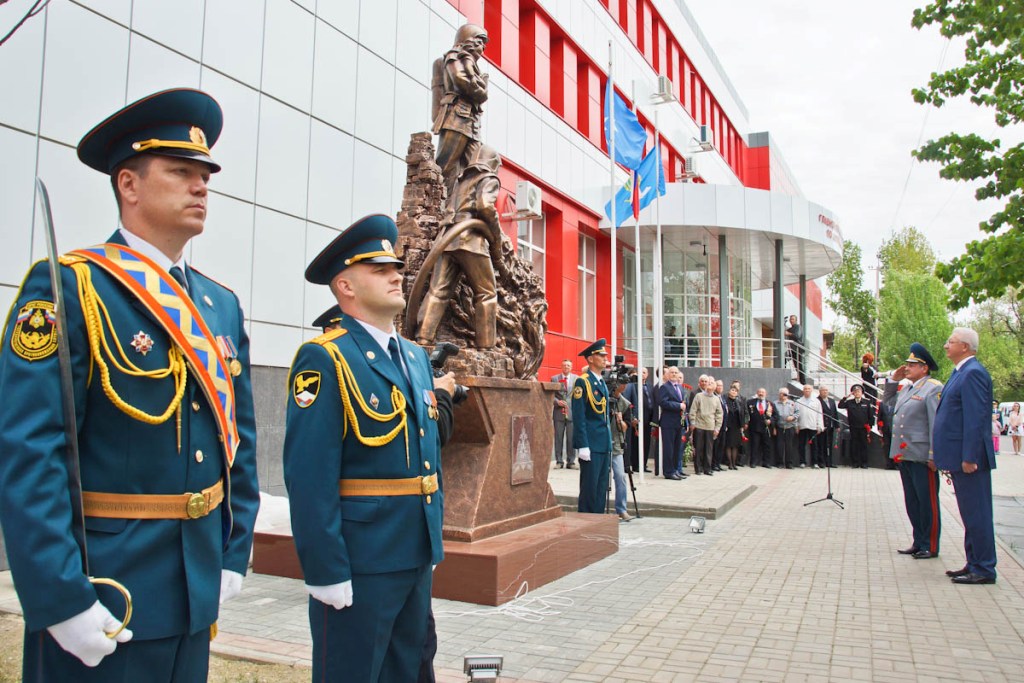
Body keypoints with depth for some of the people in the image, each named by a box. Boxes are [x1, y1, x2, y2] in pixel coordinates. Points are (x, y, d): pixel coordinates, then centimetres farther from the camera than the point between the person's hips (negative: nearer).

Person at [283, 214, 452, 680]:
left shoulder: (417, 357, 11)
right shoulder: (323, 360, -14)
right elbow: (310, 476, -19)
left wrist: (433, 539, 16)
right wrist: (326, 571, -20)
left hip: (417, 556, 8)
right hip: (359, 560, -8)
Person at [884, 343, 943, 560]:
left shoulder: (933, 388, -11)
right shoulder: (906, 387, 14)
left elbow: (937, 424, -16)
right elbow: (886, 402, 28)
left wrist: (933, 456, -20)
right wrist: (893, 380, 13)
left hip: (922, 457, -8)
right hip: (904, 454, 8)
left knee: (927, 502, 2)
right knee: (912, 502, 14)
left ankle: (930, 547, 11)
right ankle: (918, 542, 24)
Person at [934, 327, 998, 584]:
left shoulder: (973, 373, -15)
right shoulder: (960, 372, 16)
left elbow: (976, 418, -21)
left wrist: (969, 457, -22)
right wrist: (954, 457, 21)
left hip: (969, 457, -10)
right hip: (959, 457, 10)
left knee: (976, 514, -3)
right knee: (970, 514, 15)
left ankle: (984, 570, 4)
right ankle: (974, 564, 23)